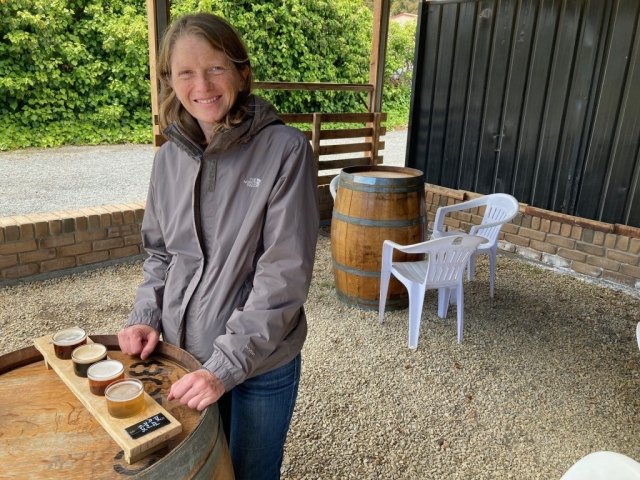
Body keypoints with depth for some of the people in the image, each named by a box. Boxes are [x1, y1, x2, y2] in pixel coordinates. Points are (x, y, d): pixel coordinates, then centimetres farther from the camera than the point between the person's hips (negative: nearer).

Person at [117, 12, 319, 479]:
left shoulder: (285, 150, -17)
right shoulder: (170, 157, 1)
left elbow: (285, 274, -20)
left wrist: (226, 366, -21)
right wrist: (145, 317, -3)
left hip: (261, 365, -4)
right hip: (180, 355, 5)